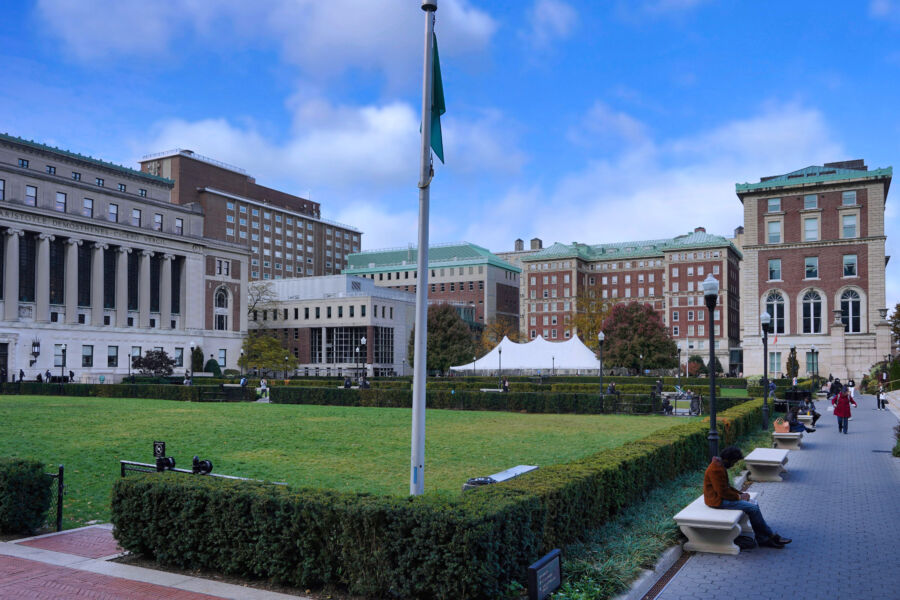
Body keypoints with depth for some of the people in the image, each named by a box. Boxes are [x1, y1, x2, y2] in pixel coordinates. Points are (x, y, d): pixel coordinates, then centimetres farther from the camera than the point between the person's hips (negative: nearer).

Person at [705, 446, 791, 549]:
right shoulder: (716, 470, -22)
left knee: (754, 505, 2)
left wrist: (740, 494, 6)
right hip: (718, 501, -10)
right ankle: (772, 536, 3)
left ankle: (762, 539, 1)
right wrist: (739, 496, -10)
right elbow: (722, 492, -22)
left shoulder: (720, 466, 12)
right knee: (752, 508, -13)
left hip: (722, 497, 10)